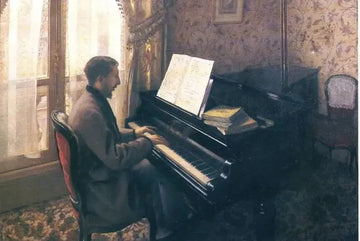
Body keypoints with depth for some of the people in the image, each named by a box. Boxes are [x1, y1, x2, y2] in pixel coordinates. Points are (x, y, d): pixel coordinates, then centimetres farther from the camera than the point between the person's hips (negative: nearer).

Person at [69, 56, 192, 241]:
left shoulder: (91, 101, 5)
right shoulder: (90, 112, -29)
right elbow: (115, 158, -30)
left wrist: (134, 133, 16)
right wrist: (146, 142, -19)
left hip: (100, 170, 10)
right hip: (100, 190, -10)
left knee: (156, 170, 11)